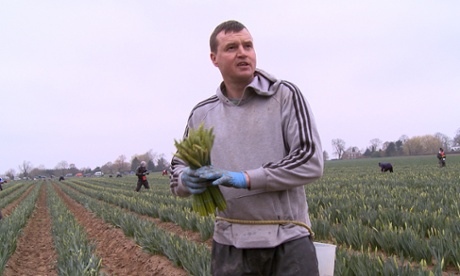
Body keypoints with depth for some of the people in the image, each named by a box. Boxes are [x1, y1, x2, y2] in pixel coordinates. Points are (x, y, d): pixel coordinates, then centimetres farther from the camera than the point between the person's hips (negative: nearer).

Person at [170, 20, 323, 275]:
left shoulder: (285, 95, -4)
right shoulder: (201, 114, 7)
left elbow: (311, 162, -10)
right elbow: (178, 168, 14)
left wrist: (246, 178, -19)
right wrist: (188, 180, -11)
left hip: (288, 240, -3)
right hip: (230, 244, 3)